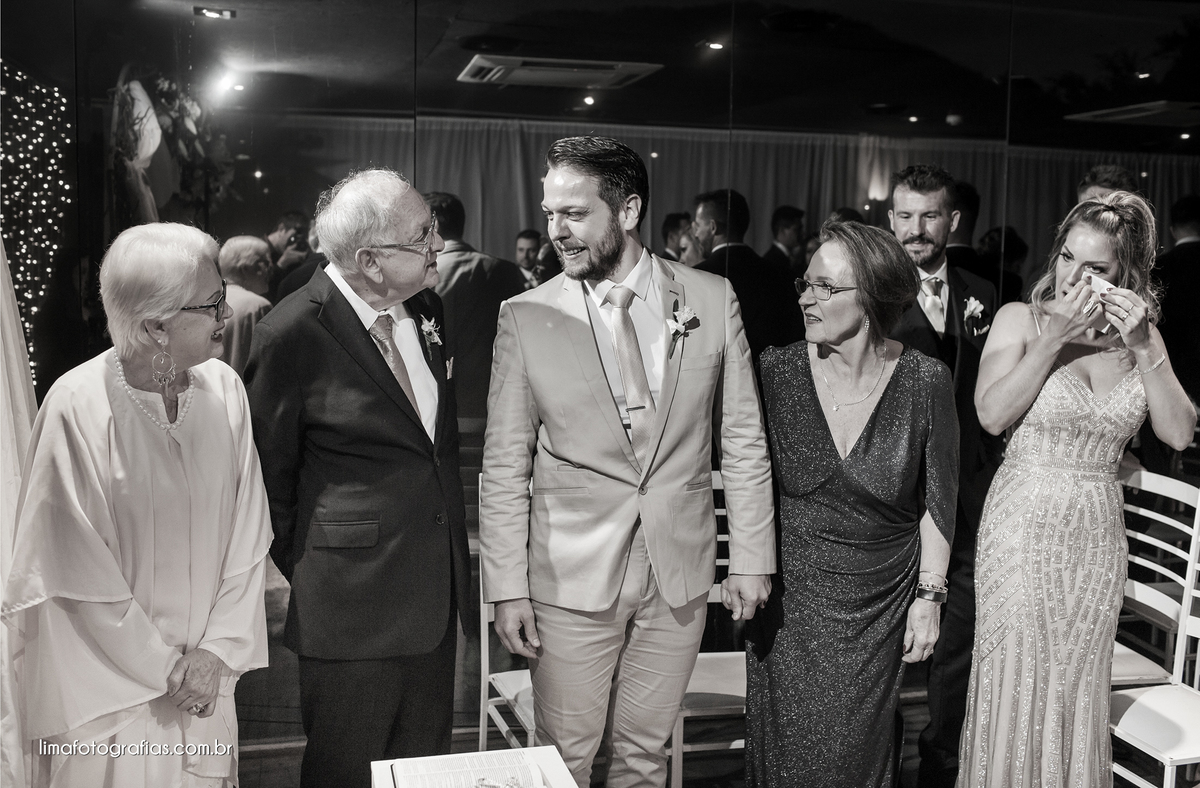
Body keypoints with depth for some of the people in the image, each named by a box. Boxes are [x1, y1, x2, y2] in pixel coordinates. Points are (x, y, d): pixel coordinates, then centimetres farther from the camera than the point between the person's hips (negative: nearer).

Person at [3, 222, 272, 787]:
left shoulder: (224, 389, -7)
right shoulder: (76, 408, -18)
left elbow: (248, 535, -2)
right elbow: (80, 571, -13)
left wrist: (218, 650, -7)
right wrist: (163, 667, -10)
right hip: (108, 686, -4)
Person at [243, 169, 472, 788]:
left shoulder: (425, 307, 4)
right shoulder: (292, 333, -16)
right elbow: (269, 474, -4)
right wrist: (299, 569, 2)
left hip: (437, 590, 6)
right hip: (352, 598, -6)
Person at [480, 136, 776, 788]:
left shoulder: (712, 299, -1)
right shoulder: (526, 317, -5)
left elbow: (743, 440, 4)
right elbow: (504, 466, -2)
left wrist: (751, 559, 2)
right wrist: (507, 588, -4)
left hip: (681, 572, 2)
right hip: (572, 580, -1)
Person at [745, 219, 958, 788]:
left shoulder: (924, 381, -10)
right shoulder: (775, 371, -8)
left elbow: (936, 499, -1)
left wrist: (928, 598, 0)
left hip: (880, 607, 0)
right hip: (790, 601, 1)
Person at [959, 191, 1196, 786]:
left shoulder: (1139, 334, 5)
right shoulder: (1022, 319, -4)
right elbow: (992, 415, -17)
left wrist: (1142, 347, -14)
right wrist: (1056, 336, -19)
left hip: (1098, 536, 3)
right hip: (1024, 529, -3)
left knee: (1078, 688, 13)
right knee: (1015, 684, 5)